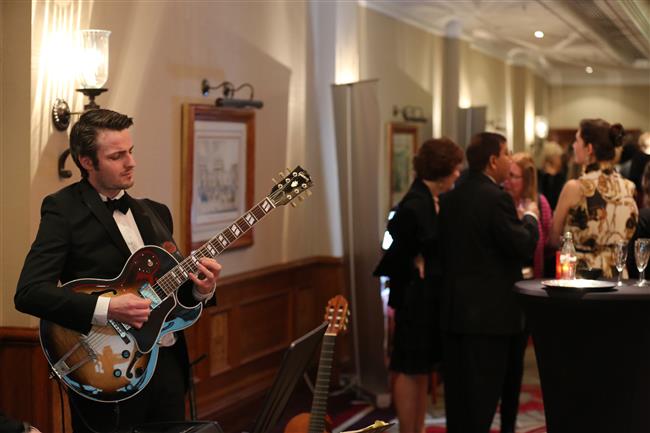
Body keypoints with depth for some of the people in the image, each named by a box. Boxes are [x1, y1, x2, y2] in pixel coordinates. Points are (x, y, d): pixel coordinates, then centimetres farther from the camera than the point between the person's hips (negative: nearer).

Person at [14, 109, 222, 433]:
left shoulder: (155, 212, 12)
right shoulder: (64, 209, -8)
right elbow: (29, 292, -18)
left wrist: (199, 288, -5)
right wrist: (107, 309, -26)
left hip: (169, 364, 6)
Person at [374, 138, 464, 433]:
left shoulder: (434, 201, 7)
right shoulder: (414, 205, -19)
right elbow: (399, 253, -12)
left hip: (430, 297, 9)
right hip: (415, 297, -9)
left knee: (422, 369, 15)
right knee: (409, 370, 1)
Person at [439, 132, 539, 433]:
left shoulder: (450, 197, 8)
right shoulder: (497, 198, -16)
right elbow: (523, 247, -18)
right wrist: (529, 217, 2)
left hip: (454, 307, 8)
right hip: (490, 311, -7)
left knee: (458, 393, 14)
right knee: (483, 394, 0)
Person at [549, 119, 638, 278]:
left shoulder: (575, 187, -13)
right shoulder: (629, 188, 1)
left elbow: (553, 240, -2)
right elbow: (625, 237, 12)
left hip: (580, 273, -5)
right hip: (617, 275, 5)